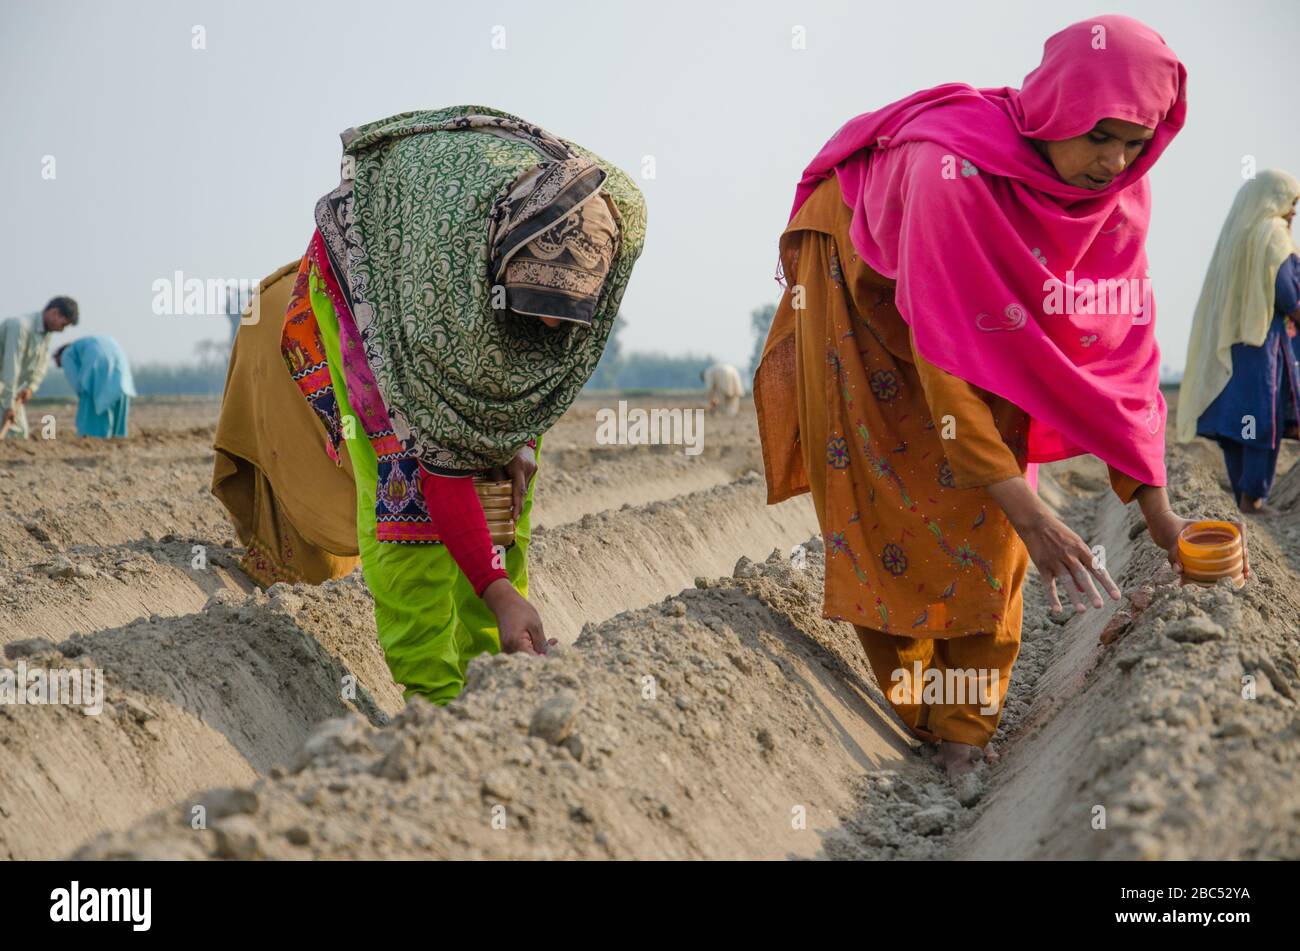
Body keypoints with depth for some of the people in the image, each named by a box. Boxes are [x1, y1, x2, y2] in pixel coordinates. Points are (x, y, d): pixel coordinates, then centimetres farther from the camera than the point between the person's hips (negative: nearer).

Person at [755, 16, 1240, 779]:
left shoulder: (1118, 195, -23)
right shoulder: (954, 170, -41)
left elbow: (1122, 343, -15)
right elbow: (945, 357, -42)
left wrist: (1154, 502, -18)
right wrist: (1029, 514, -44)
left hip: (983, 309, 5)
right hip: (864, 282, -4)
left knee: (984, 516, -6)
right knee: (888, 507, -4)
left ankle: (966, 732, 2)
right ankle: (906, 729, 10)